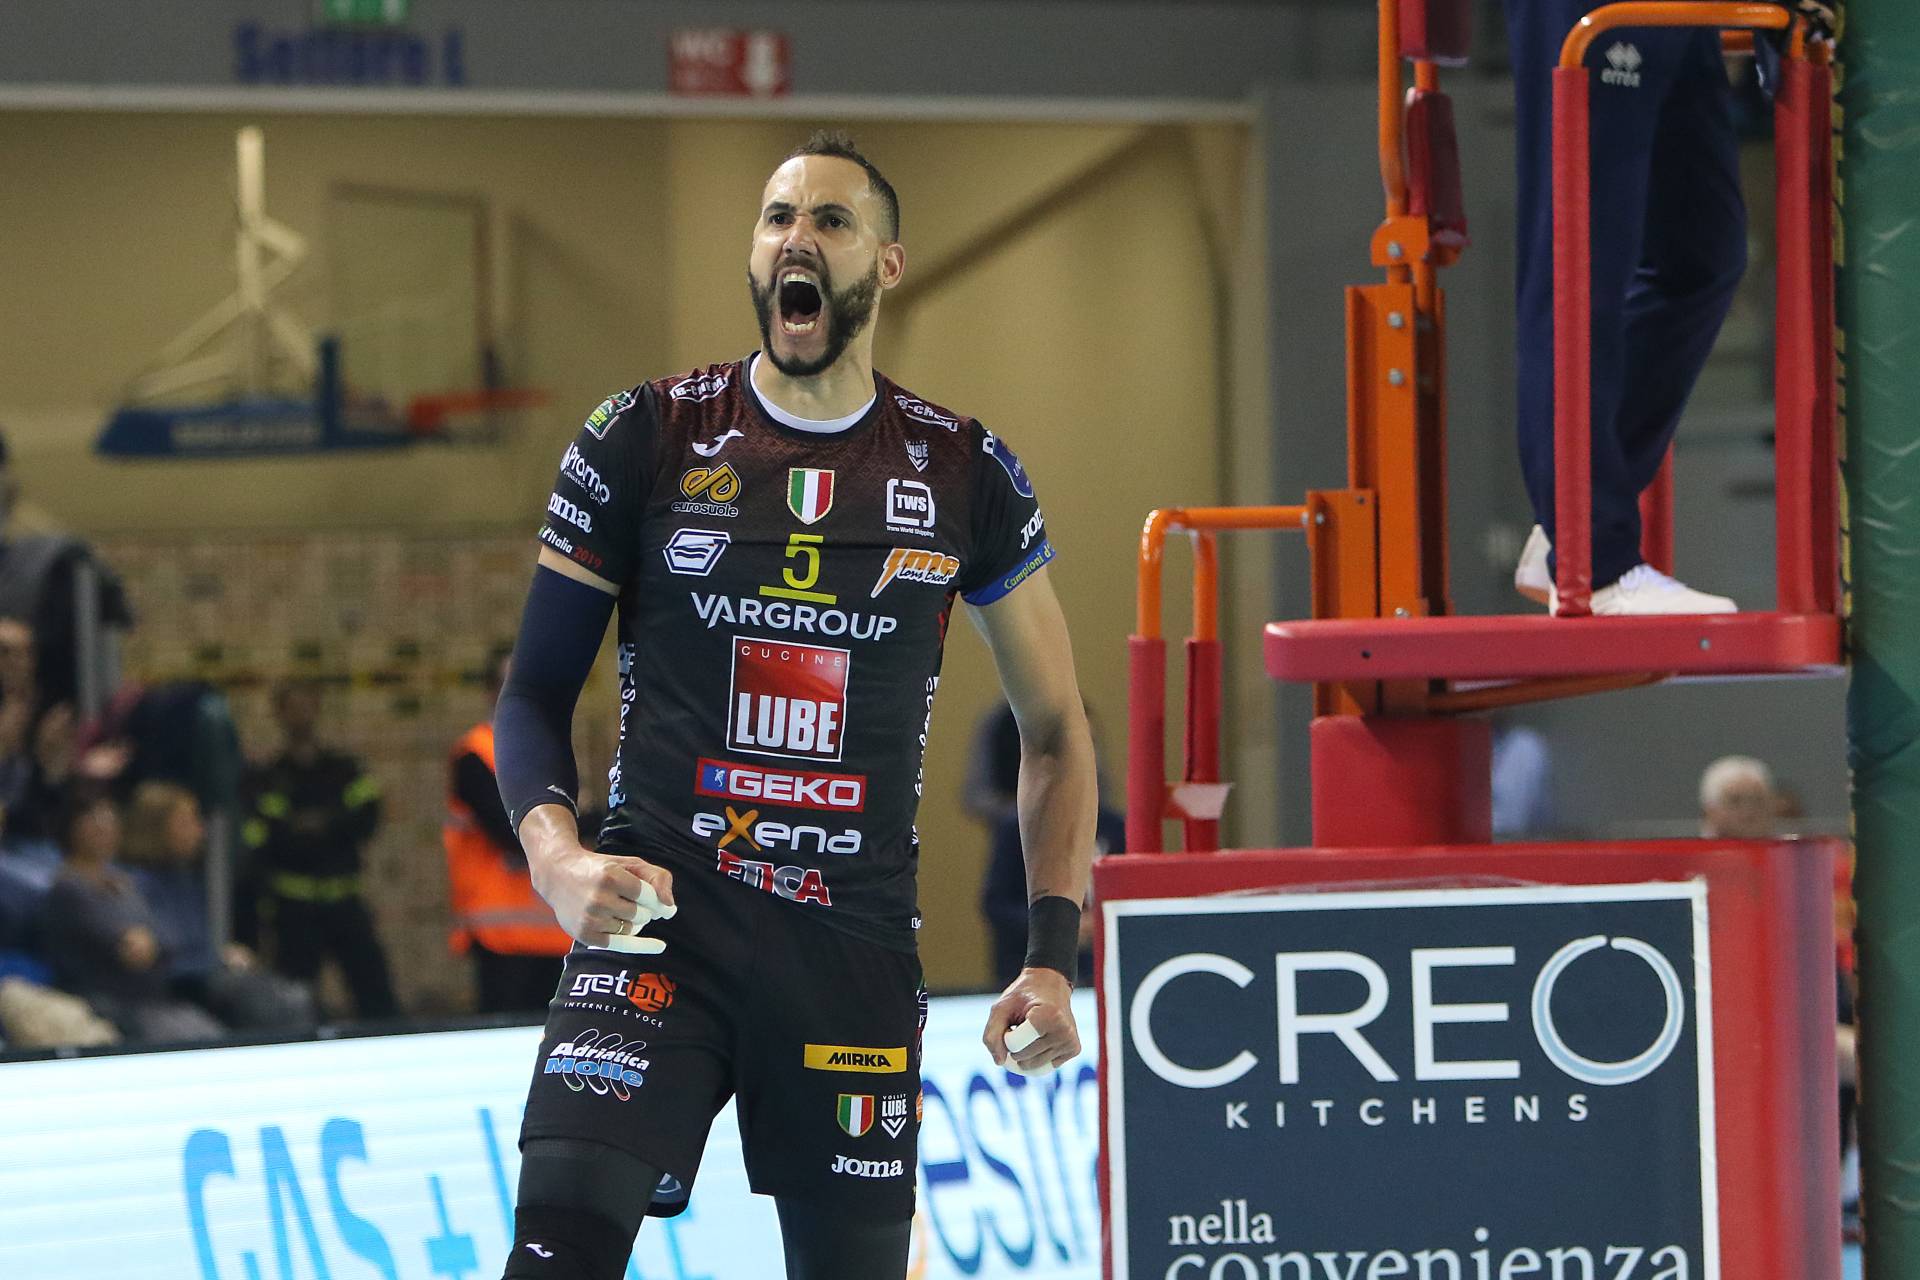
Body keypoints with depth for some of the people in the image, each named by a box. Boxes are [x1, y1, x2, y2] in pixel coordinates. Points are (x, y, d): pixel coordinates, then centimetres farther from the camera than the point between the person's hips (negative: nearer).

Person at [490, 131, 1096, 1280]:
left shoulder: (962, 477, 7)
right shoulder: (646, 444, 3)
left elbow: (1055, 729, 16)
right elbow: (536, 693, 8)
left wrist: (1054, 956, 4)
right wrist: (559, 857, -12)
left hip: (857, 950, 2)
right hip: (662, 921, -2)